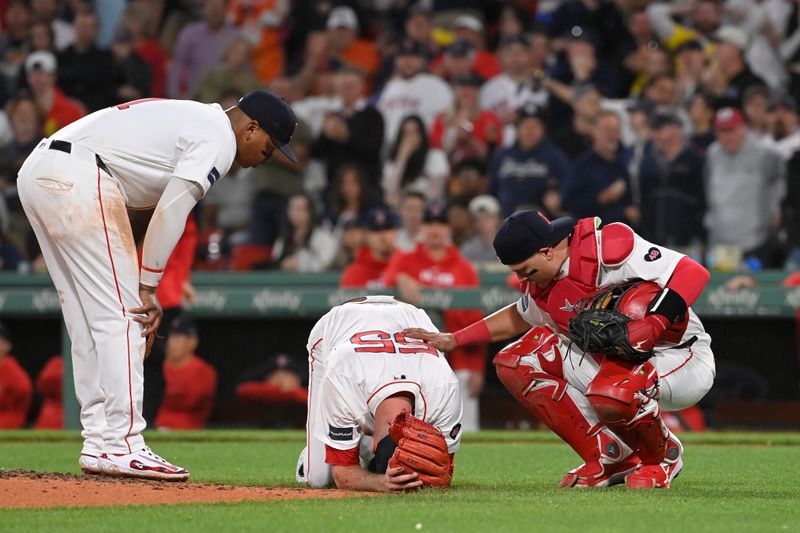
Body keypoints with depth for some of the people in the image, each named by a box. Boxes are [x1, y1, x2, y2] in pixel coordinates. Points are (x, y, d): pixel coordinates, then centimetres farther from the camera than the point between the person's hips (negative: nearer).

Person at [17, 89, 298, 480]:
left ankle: (98, 444, 12)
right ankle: (122, 446, -11)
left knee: (89, 320, 12)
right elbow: (171, 212, -11)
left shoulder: (193, 118, 26)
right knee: (122, 315, -7)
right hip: (77, 181, -10)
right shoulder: (218, 138, -2)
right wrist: (148, 287, -6)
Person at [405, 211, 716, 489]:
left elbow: (693, 273, -27)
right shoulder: (541, 282, 2)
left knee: (610, 393, -40)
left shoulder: (607, 251, -25)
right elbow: (519, 317, 24)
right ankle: (608, 457, 3)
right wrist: (454, 340, 18)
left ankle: (663, 456, -5)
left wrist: (651, 326, -37)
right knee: (515, 364, 0)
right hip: (614, 360, 9)